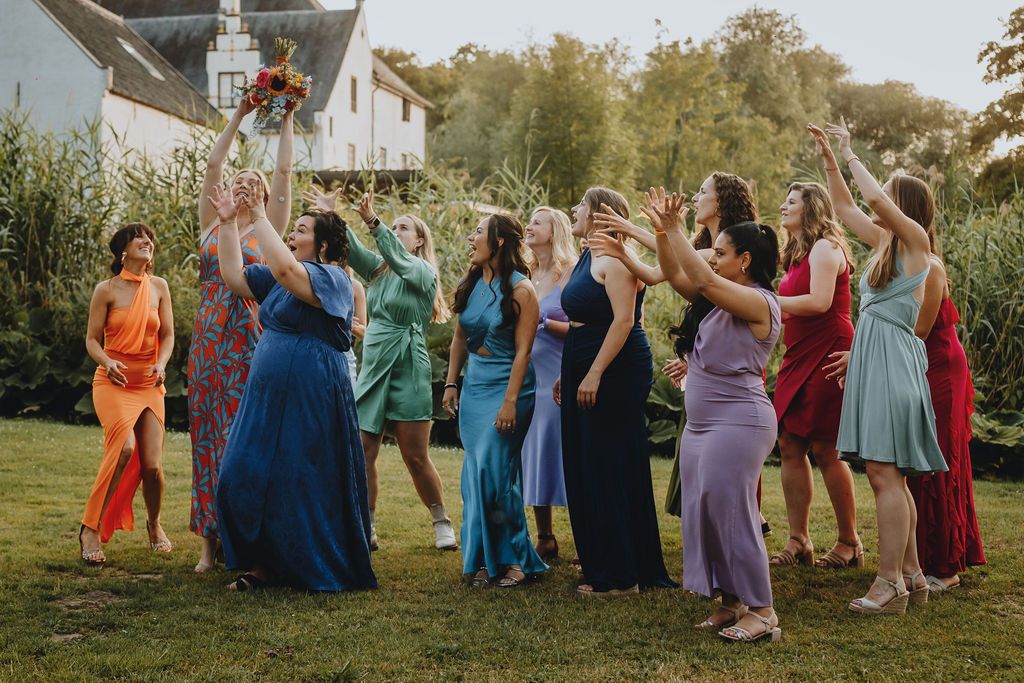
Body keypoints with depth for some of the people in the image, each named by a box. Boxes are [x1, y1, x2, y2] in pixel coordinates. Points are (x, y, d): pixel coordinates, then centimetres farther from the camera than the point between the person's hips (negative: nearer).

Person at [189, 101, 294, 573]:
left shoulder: (266, 231, 6)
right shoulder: (211, 225, 13)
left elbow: (284, 172, 4)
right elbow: (213, 165, 12)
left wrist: (287, 120, 10)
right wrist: (238, 116, 15)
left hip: (246, 342, -3)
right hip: (207, 340, 3)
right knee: (206, 434, 4)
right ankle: (210, 542, 9)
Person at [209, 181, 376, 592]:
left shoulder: (331, 278, -11)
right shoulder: (279, 280, 16)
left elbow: (284, 268, -28)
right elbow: (233, 276, 16)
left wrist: (259, 217, -20)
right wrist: (228, 223, 11)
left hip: (311, 402, -9)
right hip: (268, 398, 9)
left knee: (303, 486, -2)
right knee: (247, 478, 7)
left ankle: (321, 570, 13)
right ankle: (265, 565, 18)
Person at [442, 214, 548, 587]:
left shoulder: (520, 289, -12)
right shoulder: (471, 284, 6)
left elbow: (523, 350, -15)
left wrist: (510, 402, -19)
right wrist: (451, 383, 8)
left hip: (508, 386, -6)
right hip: (474, 385, 6)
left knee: (494, 470, -11)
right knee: (475, 473, 5)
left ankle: (516, 559, 2)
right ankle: (484, 559, 15)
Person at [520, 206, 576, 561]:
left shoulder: (571, 274, -5)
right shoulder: (526, 276, 12)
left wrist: (546, 323, -18)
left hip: (560, 377, -6)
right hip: (528, 376, 6)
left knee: (563, 456, -4)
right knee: (532, 455, 8)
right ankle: (545, 540, 19)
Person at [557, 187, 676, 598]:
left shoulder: (615, 258, -12)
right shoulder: (587, 259, 17)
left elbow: (623, 320, -21)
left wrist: (594, 374, -24)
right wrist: (567, 375, 19)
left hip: (617, 375, -10)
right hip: (584, 375, 10)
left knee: (610, 471, -5)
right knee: (585, 469, 14)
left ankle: (620, 577, 2)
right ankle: (599, 561, 25)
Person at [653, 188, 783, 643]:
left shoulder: (758, 302, -14)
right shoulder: (720, 299, 13)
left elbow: (704, 281, -27)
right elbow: (676, 276, 13)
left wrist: (675, 229, -23)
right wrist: (662, 231, 1)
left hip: (737, 422, -10)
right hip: (700, 422, 10)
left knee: (732, 512, -8)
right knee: (702, 512, 10)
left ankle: (761, 612, 0)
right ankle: (731, 603, 19)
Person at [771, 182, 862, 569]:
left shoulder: (825, 247, -8)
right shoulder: (797, 253, 19)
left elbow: (819, 302, -21)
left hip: (827, 355, -9)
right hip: (800, 356, 9)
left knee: (825, 449, -5)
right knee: (790, 445, 4)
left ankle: (850, 543, 6)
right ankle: (798, 541, 8)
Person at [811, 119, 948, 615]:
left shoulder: (915, 239, -7)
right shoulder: (884, 241, 14)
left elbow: (876, 198, -22)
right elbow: (844, 207, 27)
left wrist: (851, 154, -8)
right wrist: (829, 159, 21)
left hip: (892, 359, -9)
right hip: (871, 358, 9)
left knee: (883, 473, -10)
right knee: (890, 476, 12)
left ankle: (890, 585, -6)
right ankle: (911, 576, 20)